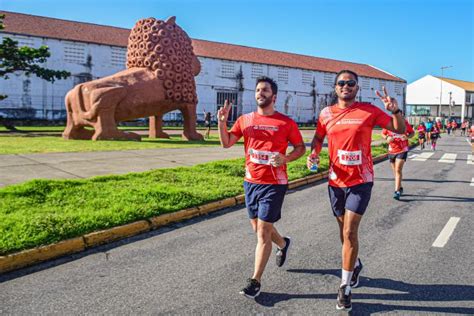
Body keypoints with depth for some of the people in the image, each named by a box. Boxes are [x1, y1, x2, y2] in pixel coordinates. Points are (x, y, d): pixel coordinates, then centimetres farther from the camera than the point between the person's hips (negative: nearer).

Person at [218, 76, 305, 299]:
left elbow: (300, 147, 2)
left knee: (263, 231, -3)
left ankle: (255, 281, 8)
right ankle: (283, 243, 49)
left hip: (274, 184, -5)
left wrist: (285, 159, -16)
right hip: (251, 182, 5)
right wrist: (222, 122, -14)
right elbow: (226, 143, 2)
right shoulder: (245, 120, 5)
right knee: (257, 226, 19)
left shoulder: (286, 123, -5)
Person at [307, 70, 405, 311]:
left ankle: (345, 287, 6)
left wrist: (395, 110, -18)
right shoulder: (326, 113, 3)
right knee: (344, 230, 17)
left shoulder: (369, 111, -5)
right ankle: (355, 264, 45)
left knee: (350, 232, -9)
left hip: (361, 181, -3)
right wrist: (313, 154, -3)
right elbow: (318, 137, 17)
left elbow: (400, 130, 1)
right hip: (336, 180, 4)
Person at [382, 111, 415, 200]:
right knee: (395, 171, 13)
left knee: (398, 170, -16)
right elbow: (383, 134, 9)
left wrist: (407, 137, -16)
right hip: (391, 151, 3)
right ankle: (400, 188, 33)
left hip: (402, 150, -3)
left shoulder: (405, 123, -7)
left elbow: (412, 132, 6)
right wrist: (387, 138, -14)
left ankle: (397, 191, -17)